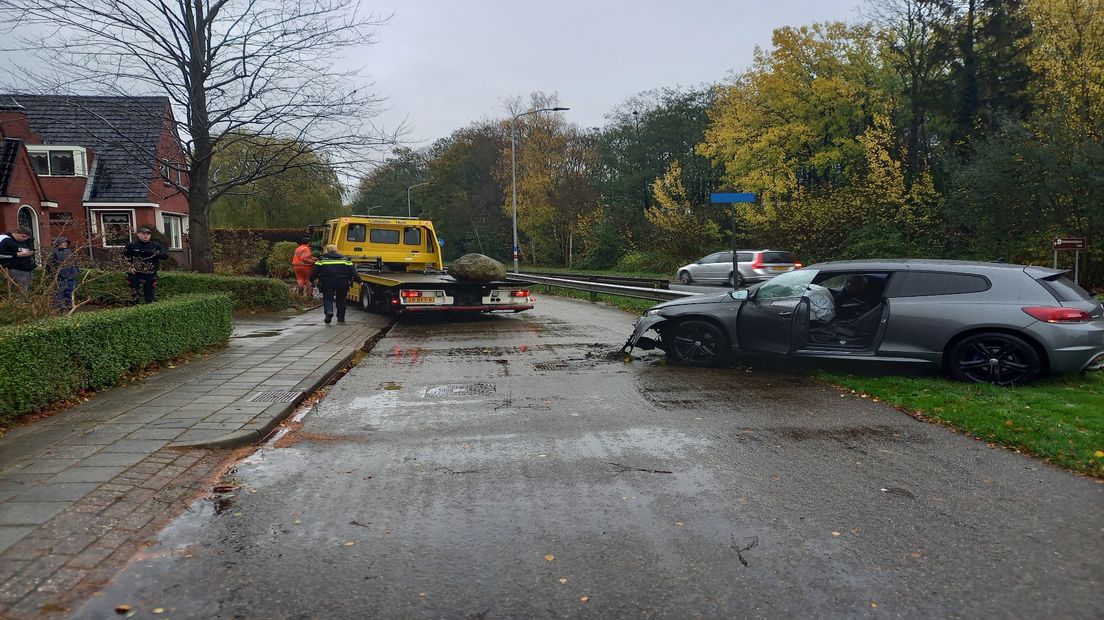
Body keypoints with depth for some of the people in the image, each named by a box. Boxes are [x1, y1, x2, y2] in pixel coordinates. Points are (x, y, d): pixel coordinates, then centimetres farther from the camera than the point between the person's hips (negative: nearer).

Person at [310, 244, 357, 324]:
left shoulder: (322, 259, 9)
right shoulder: (344, 259, 13)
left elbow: (314, 271, 3)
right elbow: (353, 271, 8)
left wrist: (311, 280, 12)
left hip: (327, 283, -2)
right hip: (342, 283, 2)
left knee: (327, 298, 9)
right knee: (341, 300, 17)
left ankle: (329, 311, -19)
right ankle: (341, 318, 22)